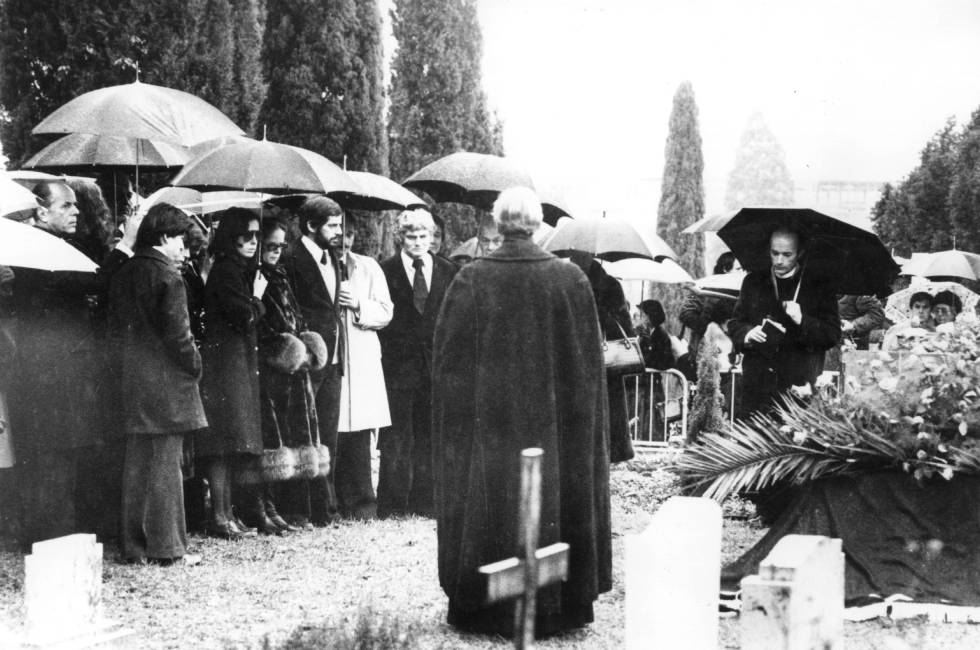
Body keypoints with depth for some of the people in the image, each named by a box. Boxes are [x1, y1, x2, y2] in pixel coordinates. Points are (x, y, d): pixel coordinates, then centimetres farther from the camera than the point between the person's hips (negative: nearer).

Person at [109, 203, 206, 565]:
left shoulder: (122, 276, 11)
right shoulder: (167, 277, -12)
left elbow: (116, 329, 14)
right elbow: (177, 333, -16)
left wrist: (131, 359, 17)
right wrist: (194, 365, -3)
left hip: (132, 381, 7)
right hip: (166, 383, -7)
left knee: (136, 464, 11)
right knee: (166, 464, -3)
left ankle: (135, 546, 15)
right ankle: (167, 547, 1)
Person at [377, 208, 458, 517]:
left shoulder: (448, 272, 10)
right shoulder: (385, 271, 1)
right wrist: (384, 352, -5)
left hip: (436, 364, 3)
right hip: (397, 365, -3)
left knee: (429, 438, 5)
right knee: (396, 440, -1)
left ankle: (424, 503, 13)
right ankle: (392, 507, 4)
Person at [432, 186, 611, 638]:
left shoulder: (470, 281, -8)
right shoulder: (571, 280, -5)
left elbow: (449, 363, -4)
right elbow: (589, 362, 1)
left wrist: (458, 425, 7)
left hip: (487, 421, -1)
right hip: (553, 425, 1)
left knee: (489, 506, 9)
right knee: (554, 497, 11)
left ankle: (484, 609, 14)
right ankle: (559, 606, 19)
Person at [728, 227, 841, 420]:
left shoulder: (820, 287, 5)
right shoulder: (753, 282, 14)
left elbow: (833, 335, 0)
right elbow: (734, 324, 16)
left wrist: (802, 321, -16)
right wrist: (747, 334, -7)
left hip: (800, 385, -2)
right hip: (757, 384, 2)